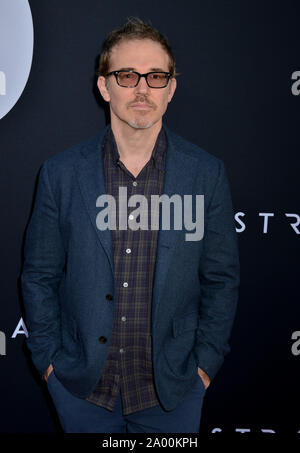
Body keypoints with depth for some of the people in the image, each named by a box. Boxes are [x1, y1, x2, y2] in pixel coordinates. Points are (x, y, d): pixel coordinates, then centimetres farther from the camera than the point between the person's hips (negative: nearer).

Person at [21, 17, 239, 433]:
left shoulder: (207, 174, -7)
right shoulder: (60, 173, -7)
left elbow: (222, 278, 0)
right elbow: (39, 276, 1)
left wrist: (206, 362, 0)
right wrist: (47, 357, 0)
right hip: (81, 387, 1)